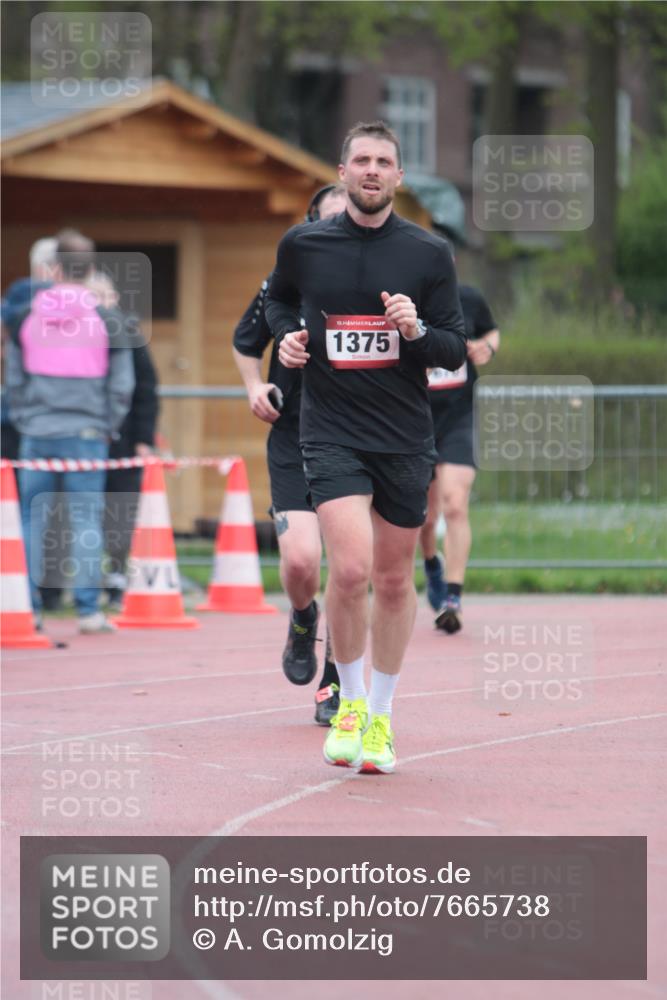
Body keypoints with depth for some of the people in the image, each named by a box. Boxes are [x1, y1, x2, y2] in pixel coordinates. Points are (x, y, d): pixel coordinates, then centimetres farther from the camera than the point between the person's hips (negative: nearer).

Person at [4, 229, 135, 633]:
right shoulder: (108, 319, -2)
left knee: (33, 518, 8)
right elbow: (121, 386, 1)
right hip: (86, 433, -1)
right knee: (86, 519, 1)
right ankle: (89, 610, -2)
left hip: (37, 433, 1)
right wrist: (107, 428, 11)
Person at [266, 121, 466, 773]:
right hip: (331, 432, -1)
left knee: (394, 579, 9)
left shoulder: (429, 254, 0)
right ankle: (349, 702, 4)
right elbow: (278, 299, 22)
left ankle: (380, 718, 25)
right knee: (350, 569, -18)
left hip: (405, 438, 2)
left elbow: (455, 351, 3)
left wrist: (417, 331, -17)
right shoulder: (303, 245, 1)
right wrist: (287, 335, 1)